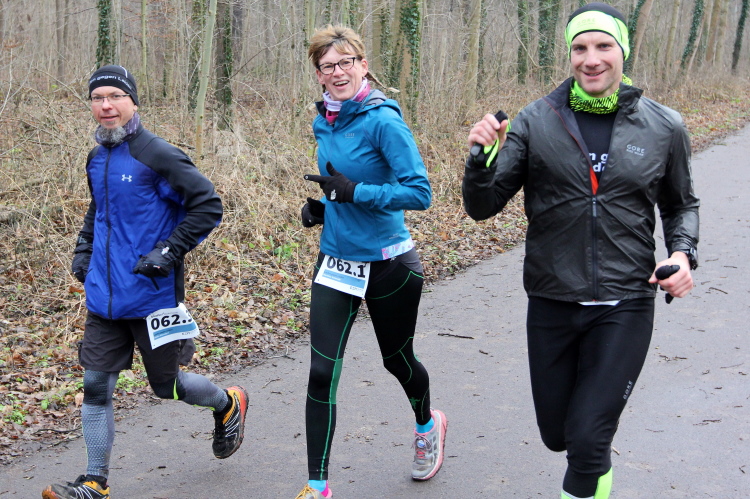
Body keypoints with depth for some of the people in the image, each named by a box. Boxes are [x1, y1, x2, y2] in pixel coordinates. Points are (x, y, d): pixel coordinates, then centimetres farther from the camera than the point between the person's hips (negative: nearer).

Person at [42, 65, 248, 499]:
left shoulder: (158, 155, -14)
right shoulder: (97, 158, 9)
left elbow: (209, 205, -15)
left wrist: (169, 252, -19)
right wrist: (83, 249, 13)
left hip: (153, 296, -6)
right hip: (105, 296, 6)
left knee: (166, 384, 8)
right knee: (96, 385, 3)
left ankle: (228, 405, 38)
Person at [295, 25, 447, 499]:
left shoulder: (383, 120, -18)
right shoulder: (325, 122, 3)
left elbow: (419, 193, -22)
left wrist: (354, 192, -26)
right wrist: (322, 205, 1)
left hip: (388, 263, -5)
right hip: (336, 261, 5)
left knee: (397, 359, 17)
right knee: (322, 371, -3)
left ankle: (428, 424, 50)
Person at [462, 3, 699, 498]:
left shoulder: (664, 127, -2)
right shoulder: (537, 121, -4)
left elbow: (681, 204, 14)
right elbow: (484, 207, -4)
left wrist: (683, 253, -6)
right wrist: (483, 157, -23)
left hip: (625, 305, -1)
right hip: (552, 303, 1)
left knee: (587, 441, -6)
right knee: (557, 434, 15)